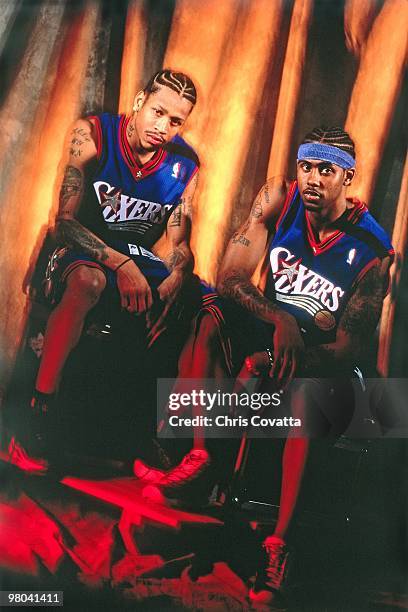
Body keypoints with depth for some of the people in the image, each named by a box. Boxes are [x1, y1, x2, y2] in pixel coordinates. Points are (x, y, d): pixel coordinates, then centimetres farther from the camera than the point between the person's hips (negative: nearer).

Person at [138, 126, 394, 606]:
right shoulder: (278, 197, -6)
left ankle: (278, 546, -30)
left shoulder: (372, 250, -16)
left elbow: (348, 351, -17)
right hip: (268, 333, 4)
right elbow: (229, 277, -12)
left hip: (324, 364, -4)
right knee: (210, 317, -23)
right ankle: (197, 456, -22)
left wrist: (272, 360, -33)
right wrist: (281, 320, -31)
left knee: (305, 390, -37)